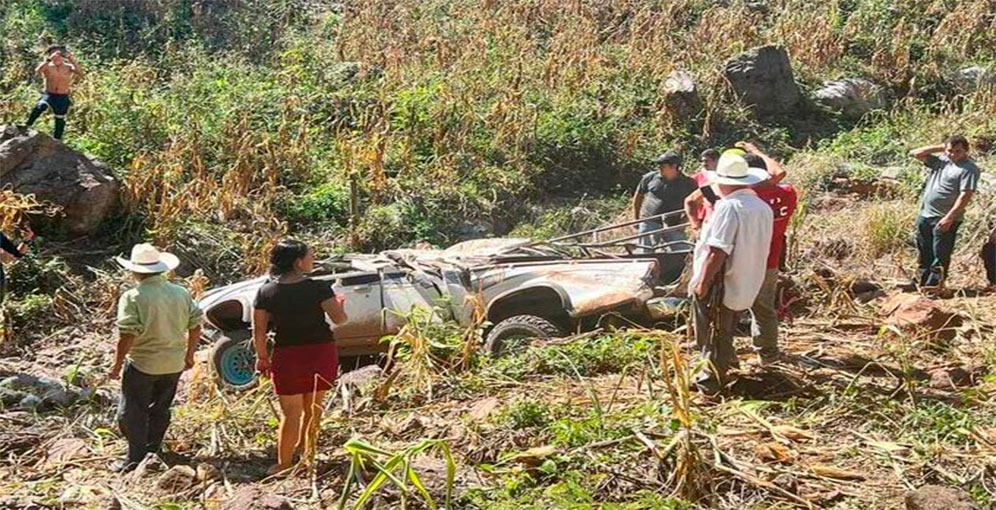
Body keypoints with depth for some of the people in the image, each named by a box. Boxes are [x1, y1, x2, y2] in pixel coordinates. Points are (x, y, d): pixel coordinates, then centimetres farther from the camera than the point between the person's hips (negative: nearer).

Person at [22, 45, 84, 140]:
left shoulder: (69, 67, -2)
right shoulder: (48, 66, -4)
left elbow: (80, 72, -21)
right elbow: (37, 71, -25)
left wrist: (72, 60, -28)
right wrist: (48, 59, -30)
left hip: (63, 98, 2)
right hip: (48, 95, -1)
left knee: (60, 120, 10)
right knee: (40, 106, -33)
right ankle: (27, 126, -26)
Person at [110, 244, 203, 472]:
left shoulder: (132, 298, -17)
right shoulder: (181, 293, -1)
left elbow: (127, 336, -20)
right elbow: (195, 326, 4)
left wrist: (117, 364, -8)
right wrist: (189, 354, 16)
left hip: (142, 365, -5)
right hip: (174, 364, 5)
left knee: (132, 412, 8)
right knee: (160, 409, 20)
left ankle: (137, 458, 11)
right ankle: (153, 451, 32)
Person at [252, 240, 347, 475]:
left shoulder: (266, 292, -6)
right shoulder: (318, 288, -12)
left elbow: (259, 330, -2)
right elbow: (340, 319, -11)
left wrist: (262, 357, 10)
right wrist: (339, 304, 10)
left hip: (287, 356, 1)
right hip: (321, 354, 0)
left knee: (290, 413, 10)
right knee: (313, 407, 19)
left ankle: (284, 464, 16)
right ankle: (305, 449, 34)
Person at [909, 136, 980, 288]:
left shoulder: (969, 169, -9)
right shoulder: (940, 160, 11)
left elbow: (965, 195, -17)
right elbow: (915, 153, 11)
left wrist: (949, 217, -24)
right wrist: (940, 148, 4)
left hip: (944, 220, -7)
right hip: (925, 214, 7)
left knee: (940, 256, -3)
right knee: (924, 253, 15)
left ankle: (933, 287, 1)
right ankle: (921, 283, 25)